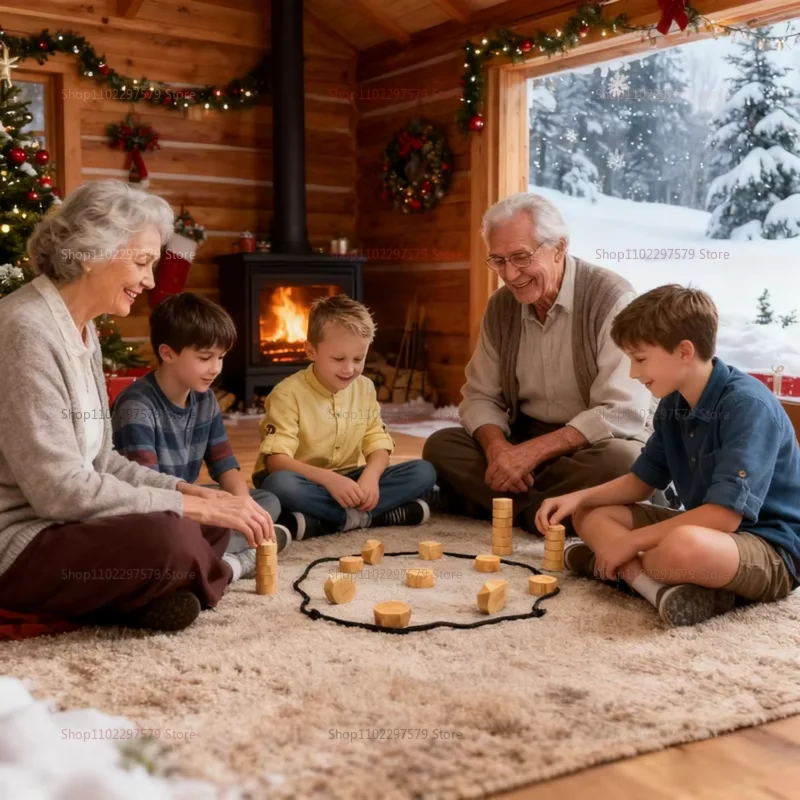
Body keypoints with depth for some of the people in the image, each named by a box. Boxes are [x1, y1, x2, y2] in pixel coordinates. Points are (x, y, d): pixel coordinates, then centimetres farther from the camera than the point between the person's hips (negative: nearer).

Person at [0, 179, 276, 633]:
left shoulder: (84, 331, 9)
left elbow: (101, 461, 10)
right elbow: (60, 490, -26)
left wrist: (196, 493, -4)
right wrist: (193, 505, -21)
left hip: (60, 521, 10)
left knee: (214, 521, 4)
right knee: (166, 537, -30)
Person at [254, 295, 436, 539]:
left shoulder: (365, 388, 4)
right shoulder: (288, 394, -14)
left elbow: (379, 445, 3)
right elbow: (276, 460, -22)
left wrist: (370, 476, -21)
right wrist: (329, 479, -36)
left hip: (347, 482, 6)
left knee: (423, 472, -11)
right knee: (279, 484, -39)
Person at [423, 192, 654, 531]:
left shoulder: (611, 299, -17)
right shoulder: (501, 306, 2)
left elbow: (622, 413, -23)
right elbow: (480, 396, 5)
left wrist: (533, 451, -28)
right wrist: (497, 447, -18)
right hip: (523, 441, 5)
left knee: (620, 461, -37)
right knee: (440, 446, -15)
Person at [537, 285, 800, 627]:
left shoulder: (748, 406, -23)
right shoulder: (672, 405, 2)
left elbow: (723, 515, -28)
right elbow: (642, 480, 14)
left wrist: (630, 542, -21)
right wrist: (578, 498, -2)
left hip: (772, 550, -9)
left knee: (684, 547, -42)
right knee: (591, 515, 3)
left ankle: (628, 569, -11)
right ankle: (665, 586, -19)